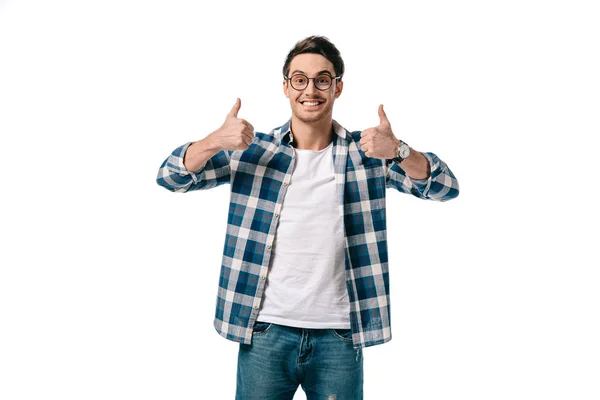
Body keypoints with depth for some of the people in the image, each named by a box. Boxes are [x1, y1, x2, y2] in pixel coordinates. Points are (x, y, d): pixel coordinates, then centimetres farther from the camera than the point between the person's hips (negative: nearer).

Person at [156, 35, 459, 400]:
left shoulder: (367, 153, 2)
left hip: (339, 335, 0)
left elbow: (447, 187, -5)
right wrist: (215, 142, -19)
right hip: (265, 332, 0)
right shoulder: (252, 151, 3)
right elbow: (170, 177, 1)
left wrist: (398, 151, -24)